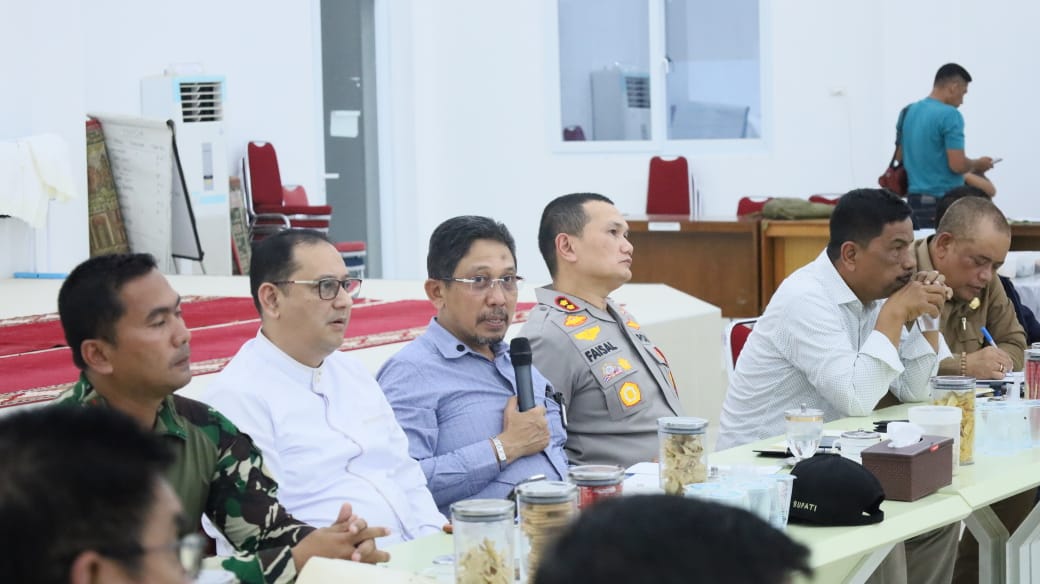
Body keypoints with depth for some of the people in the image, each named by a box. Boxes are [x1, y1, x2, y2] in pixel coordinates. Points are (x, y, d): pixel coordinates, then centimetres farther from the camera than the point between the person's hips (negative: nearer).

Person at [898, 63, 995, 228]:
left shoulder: (909, 112, 10)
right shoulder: (950, 115, -14)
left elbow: (899, 157, 19)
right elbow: (957, 165, -18)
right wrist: (977, 164, 1)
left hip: (914, 198, 8)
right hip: (943, 201, -8)